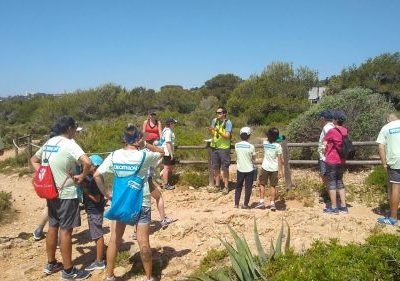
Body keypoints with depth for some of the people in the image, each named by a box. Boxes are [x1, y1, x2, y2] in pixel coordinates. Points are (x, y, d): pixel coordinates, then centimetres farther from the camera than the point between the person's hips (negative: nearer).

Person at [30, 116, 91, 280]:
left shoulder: (48, 143, 8)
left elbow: (34, 160, 22)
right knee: (66, 230, 0)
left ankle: (51, 264, 32)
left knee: (53, 227, 18)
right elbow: (87, 162, -32)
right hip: (66, 194, -8)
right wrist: (82, 176, -16)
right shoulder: (69, 144, -17)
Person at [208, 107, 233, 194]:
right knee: (216, 168, 12)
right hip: (214, 147, 5)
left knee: (225, 168, 2)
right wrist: (210, 130, -14)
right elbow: (212, 134, 8)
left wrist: (218, 131, -29)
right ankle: (217, 185, 24)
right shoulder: (214, 121, 5)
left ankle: (226, 187, 12)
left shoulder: (228, 122, -10)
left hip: (224, 148, -5)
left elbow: (227, 136, -17)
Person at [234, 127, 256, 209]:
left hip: (240, 169, 3)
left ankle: (236, 204, 17)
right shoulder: (251, 146, -14)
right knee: (248, 188, 8)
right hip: (249, 170, -3)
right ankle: (245, 204, 14)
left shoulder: (236, 145, -6)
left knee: (238, 187, 15)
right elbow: (253, 158, -3)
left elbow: (237, 156, 5)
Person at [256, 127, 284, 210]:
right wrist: (280, 170, -7)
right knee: (273, 186, 9)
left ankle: (261, 201, 8)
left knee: (262, 184, 12)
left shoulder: (265, 143, -5)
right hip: (274, 168, -1)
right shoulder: (278, 146, -11)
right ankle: (272, 203, 10)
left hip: (265, 167, 1)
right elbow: (279, 159, -10)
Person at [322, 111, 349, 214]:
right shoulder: (345, 131, 4)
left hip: (331, 161, -6)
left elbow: (324, 145, -3)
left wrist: (324, 153, 15)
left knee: (331, 183, 1)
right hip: (341, 161, 6)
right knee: (340, 182, 14)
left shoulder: (331, 131, -14)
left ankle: (334, 208, 4)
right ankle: (343, 206, 15)